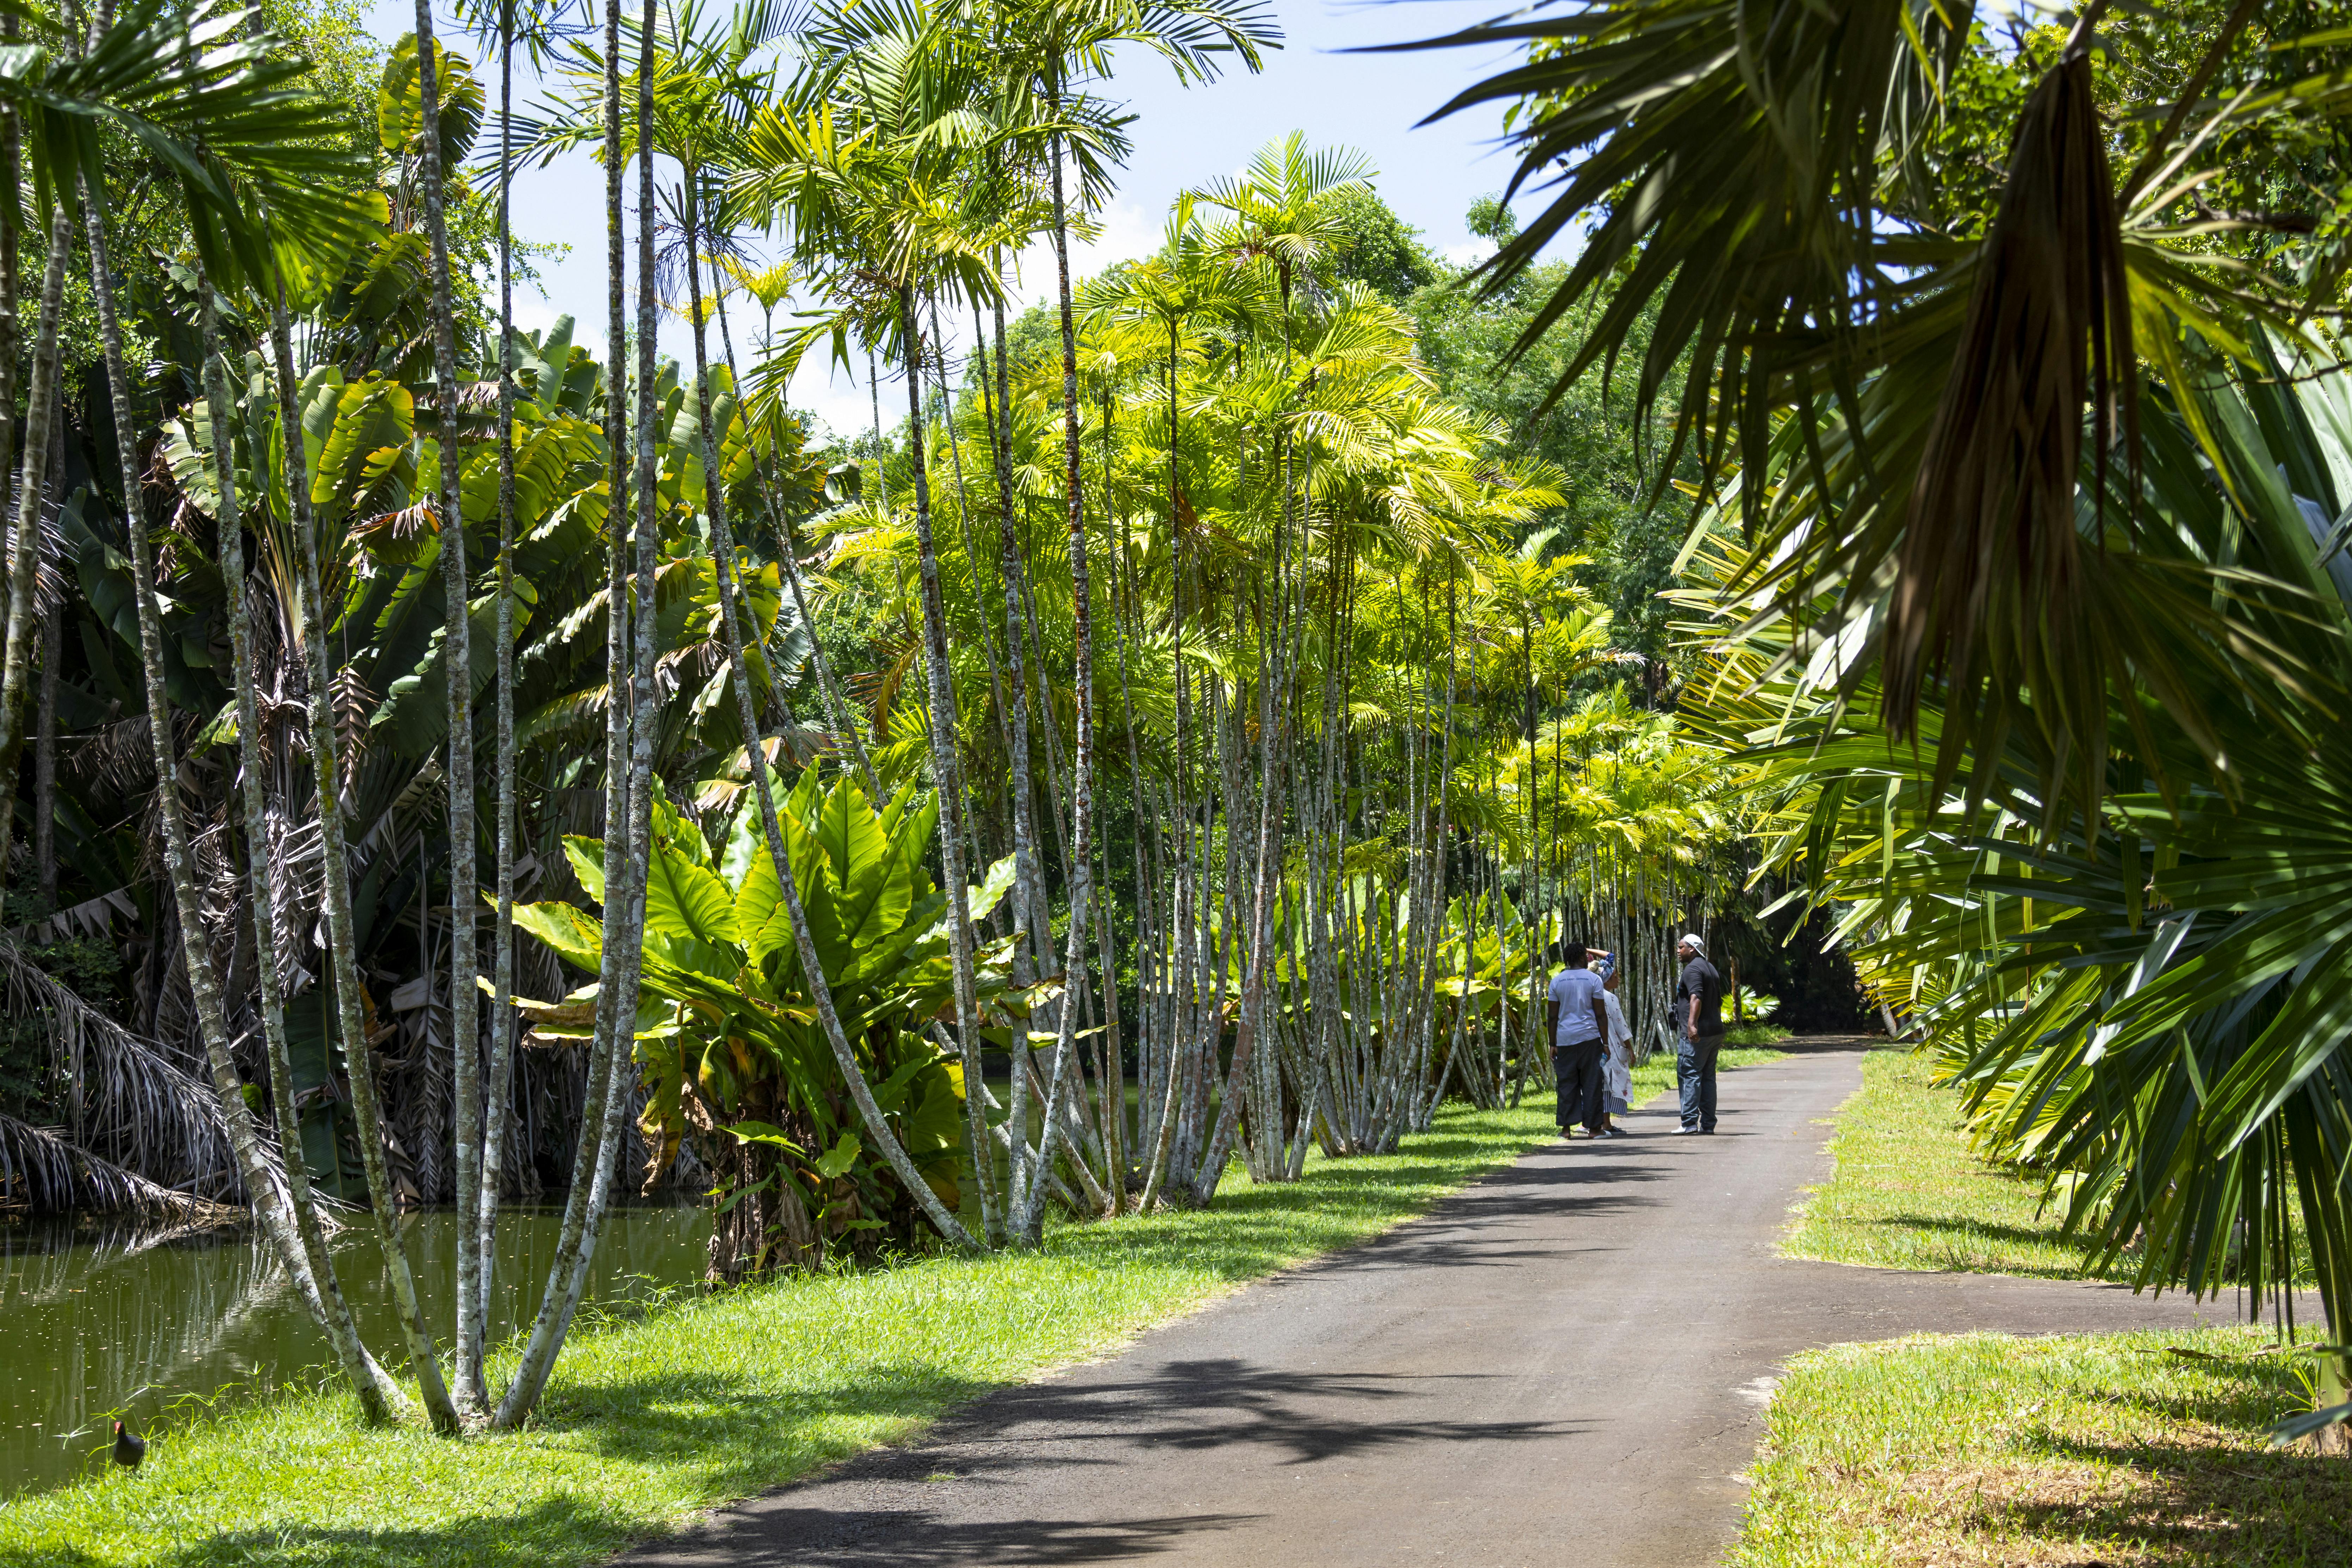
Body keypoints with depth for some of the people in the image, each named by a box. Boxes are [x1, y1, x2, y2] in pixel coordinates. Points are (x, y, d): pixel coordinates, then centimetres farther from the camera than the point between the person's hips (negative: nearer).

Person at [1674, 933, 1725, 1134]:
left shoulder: (1693, 969, -9)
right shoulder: (1711, 969, 22)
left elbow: (1696, 997, -25)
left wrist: (1692, 1023, -35)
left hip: (1696, 1035, -10)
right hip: (1715, 1031, 10)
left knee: (1690, 1076, -10)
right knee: (1708, 1077, 10)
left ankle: (1690, 1123, -15)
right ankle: (1708, 1124, 10)